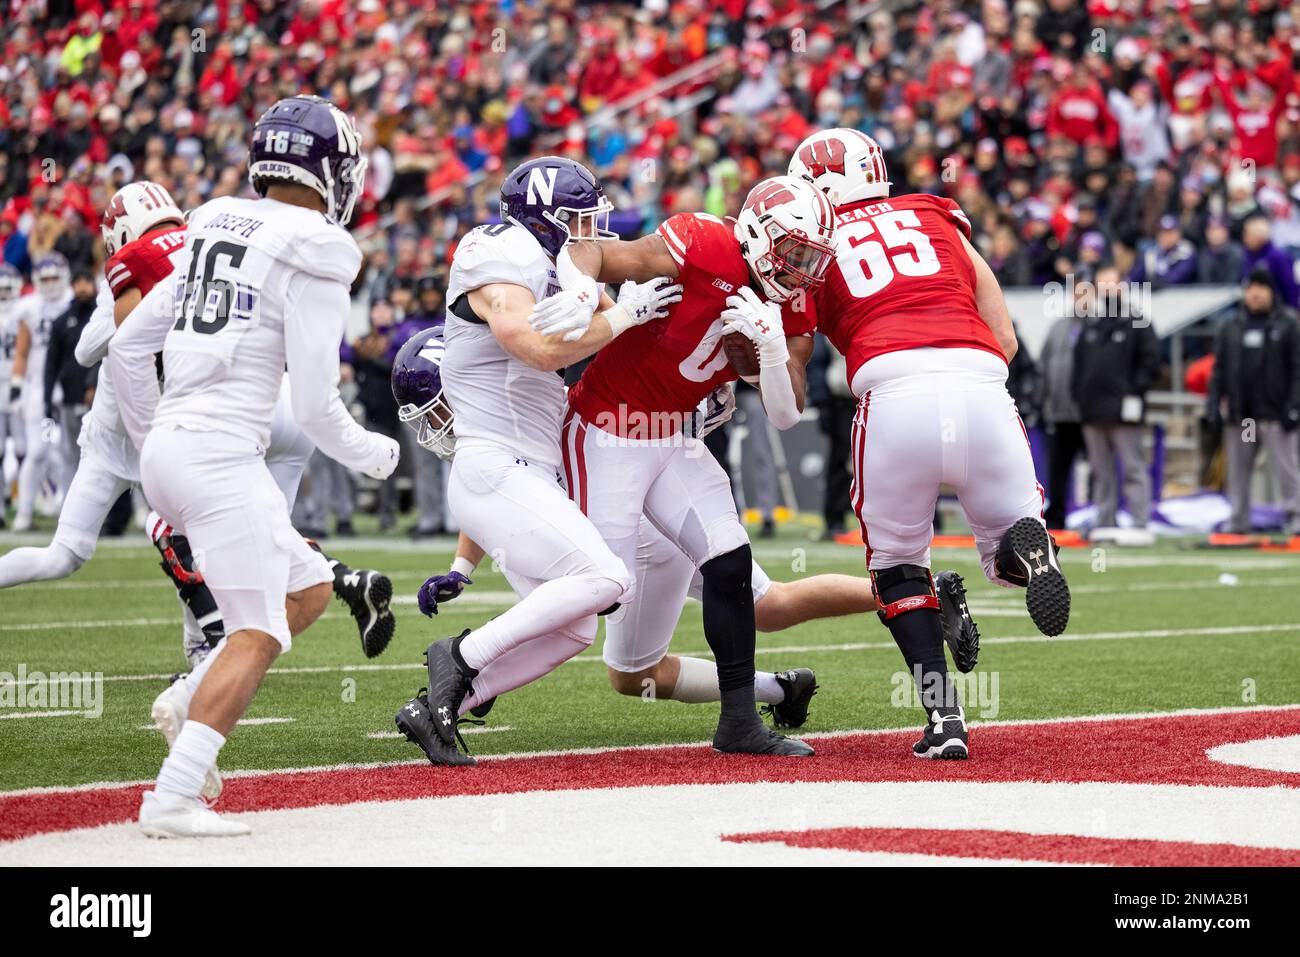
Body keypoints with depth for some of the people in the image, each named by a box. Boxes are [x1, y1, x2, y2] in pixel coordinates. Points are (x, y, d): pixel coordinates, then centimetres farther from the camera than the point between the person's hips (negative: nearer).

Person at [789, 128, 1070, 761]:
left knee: (897, 566, 20)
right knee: (1009, 558, 19)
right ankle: (1027, 547, -19)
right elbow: (1005, 340, 24)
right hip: (982, 384, 2)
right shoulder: (937, 217, 27)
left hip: (893, 392, -2)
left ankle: (944, 719, 3)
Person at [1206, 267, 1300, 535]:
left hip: (1274, 413, -4)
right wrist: (1213, 406, 4)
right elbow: (1218, 370, 14)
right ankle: (1238, 521, 11)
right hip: (1238, 416, 4)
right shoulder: (1231, 328, 13)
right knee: (1238, 472, 6)